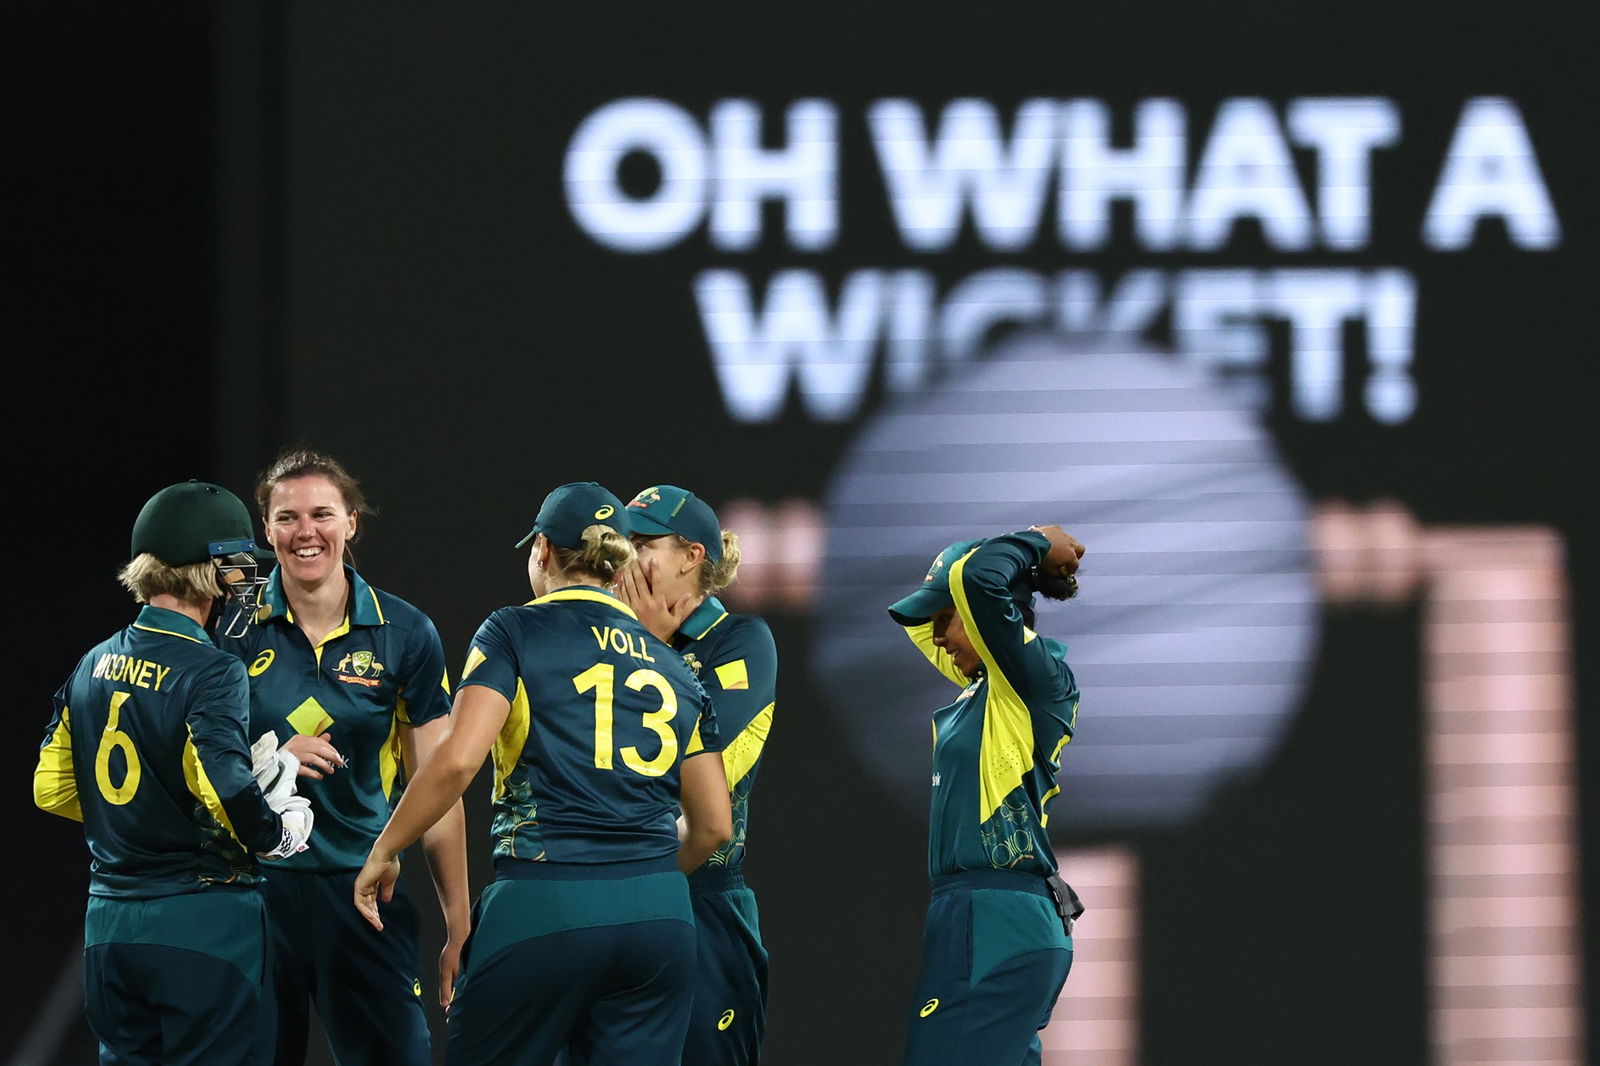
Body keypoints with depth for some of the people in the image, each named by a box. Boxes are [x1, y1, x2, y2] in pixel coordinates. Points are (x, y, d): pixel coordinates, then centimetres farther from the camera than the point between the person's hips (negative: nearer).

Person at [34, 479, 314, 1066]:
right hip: (203, 923, -7)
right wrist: (282, 831, -7)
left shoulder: (94, 666, 8)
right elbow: (226, 791, -26)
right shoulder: (209, 673, -15)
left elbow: (52, 790, 12)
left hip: (110, 924, 7)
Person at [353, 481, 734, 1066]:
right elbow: (714, 825, 17)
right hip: (660, 918, 4)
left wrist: (383, 852, -1)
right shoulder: (672, 666, 16)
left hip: (542, 908, -4)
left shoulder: (516, 633, 2)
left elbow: (458, 759, -12)